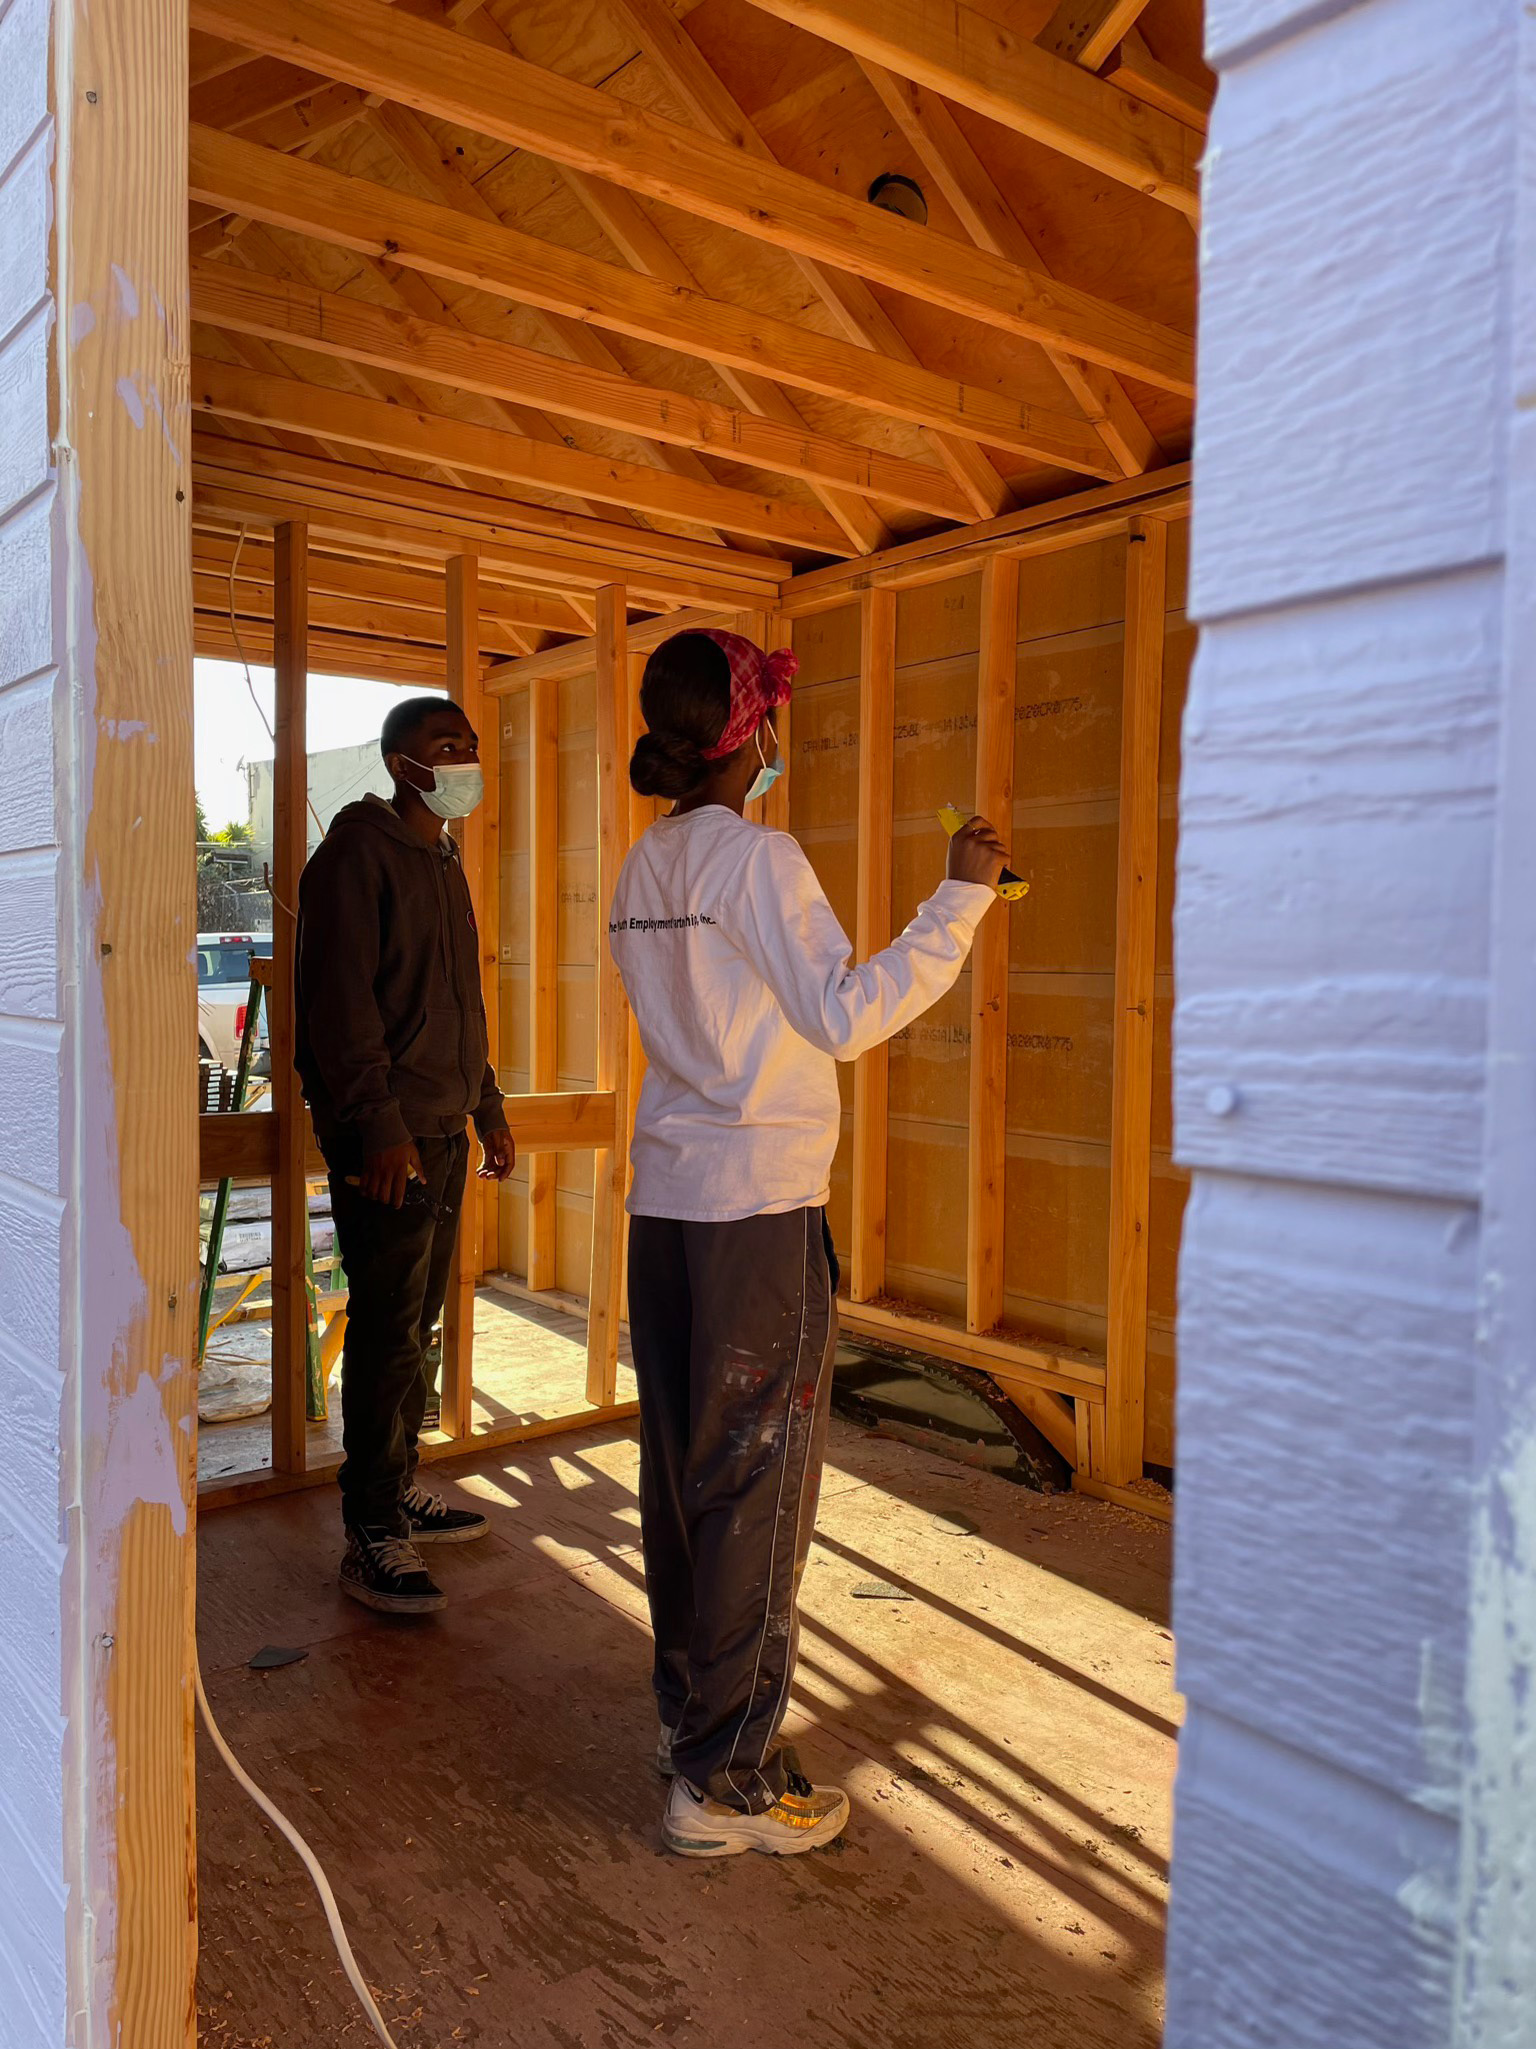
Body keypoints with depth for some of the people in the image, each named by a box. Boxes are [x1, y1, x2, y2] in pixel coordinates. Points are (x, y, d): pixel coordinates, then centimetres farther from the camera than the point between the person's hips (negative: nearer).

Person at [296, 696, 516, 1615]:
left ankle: (401, 1486, 27)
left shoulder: (444, 865, 19)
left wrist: (488, 1108, 23)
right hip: (387, 1140, -9)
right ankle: (374, 1537, 3)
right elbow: (340, 998, -17)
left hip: (444, 1132, 9)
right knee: (389, 1332, -6)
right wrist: (379, 1126, -22)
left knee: (419, 1323, 14)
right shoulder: (358, 855, -9)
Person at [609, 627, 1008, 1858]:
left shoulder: (646, 867, 11)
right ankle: (726, 1782, 13)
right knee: (759, 1486, 2)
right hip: (760, 1212, -8)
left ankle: (689, 1715, 32)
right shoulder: (757, 855, -13)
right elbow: (843, 1018, -13)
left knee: (684, 1470, 16)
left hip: (667, 1202, 8)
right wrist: (960, 900, -10)